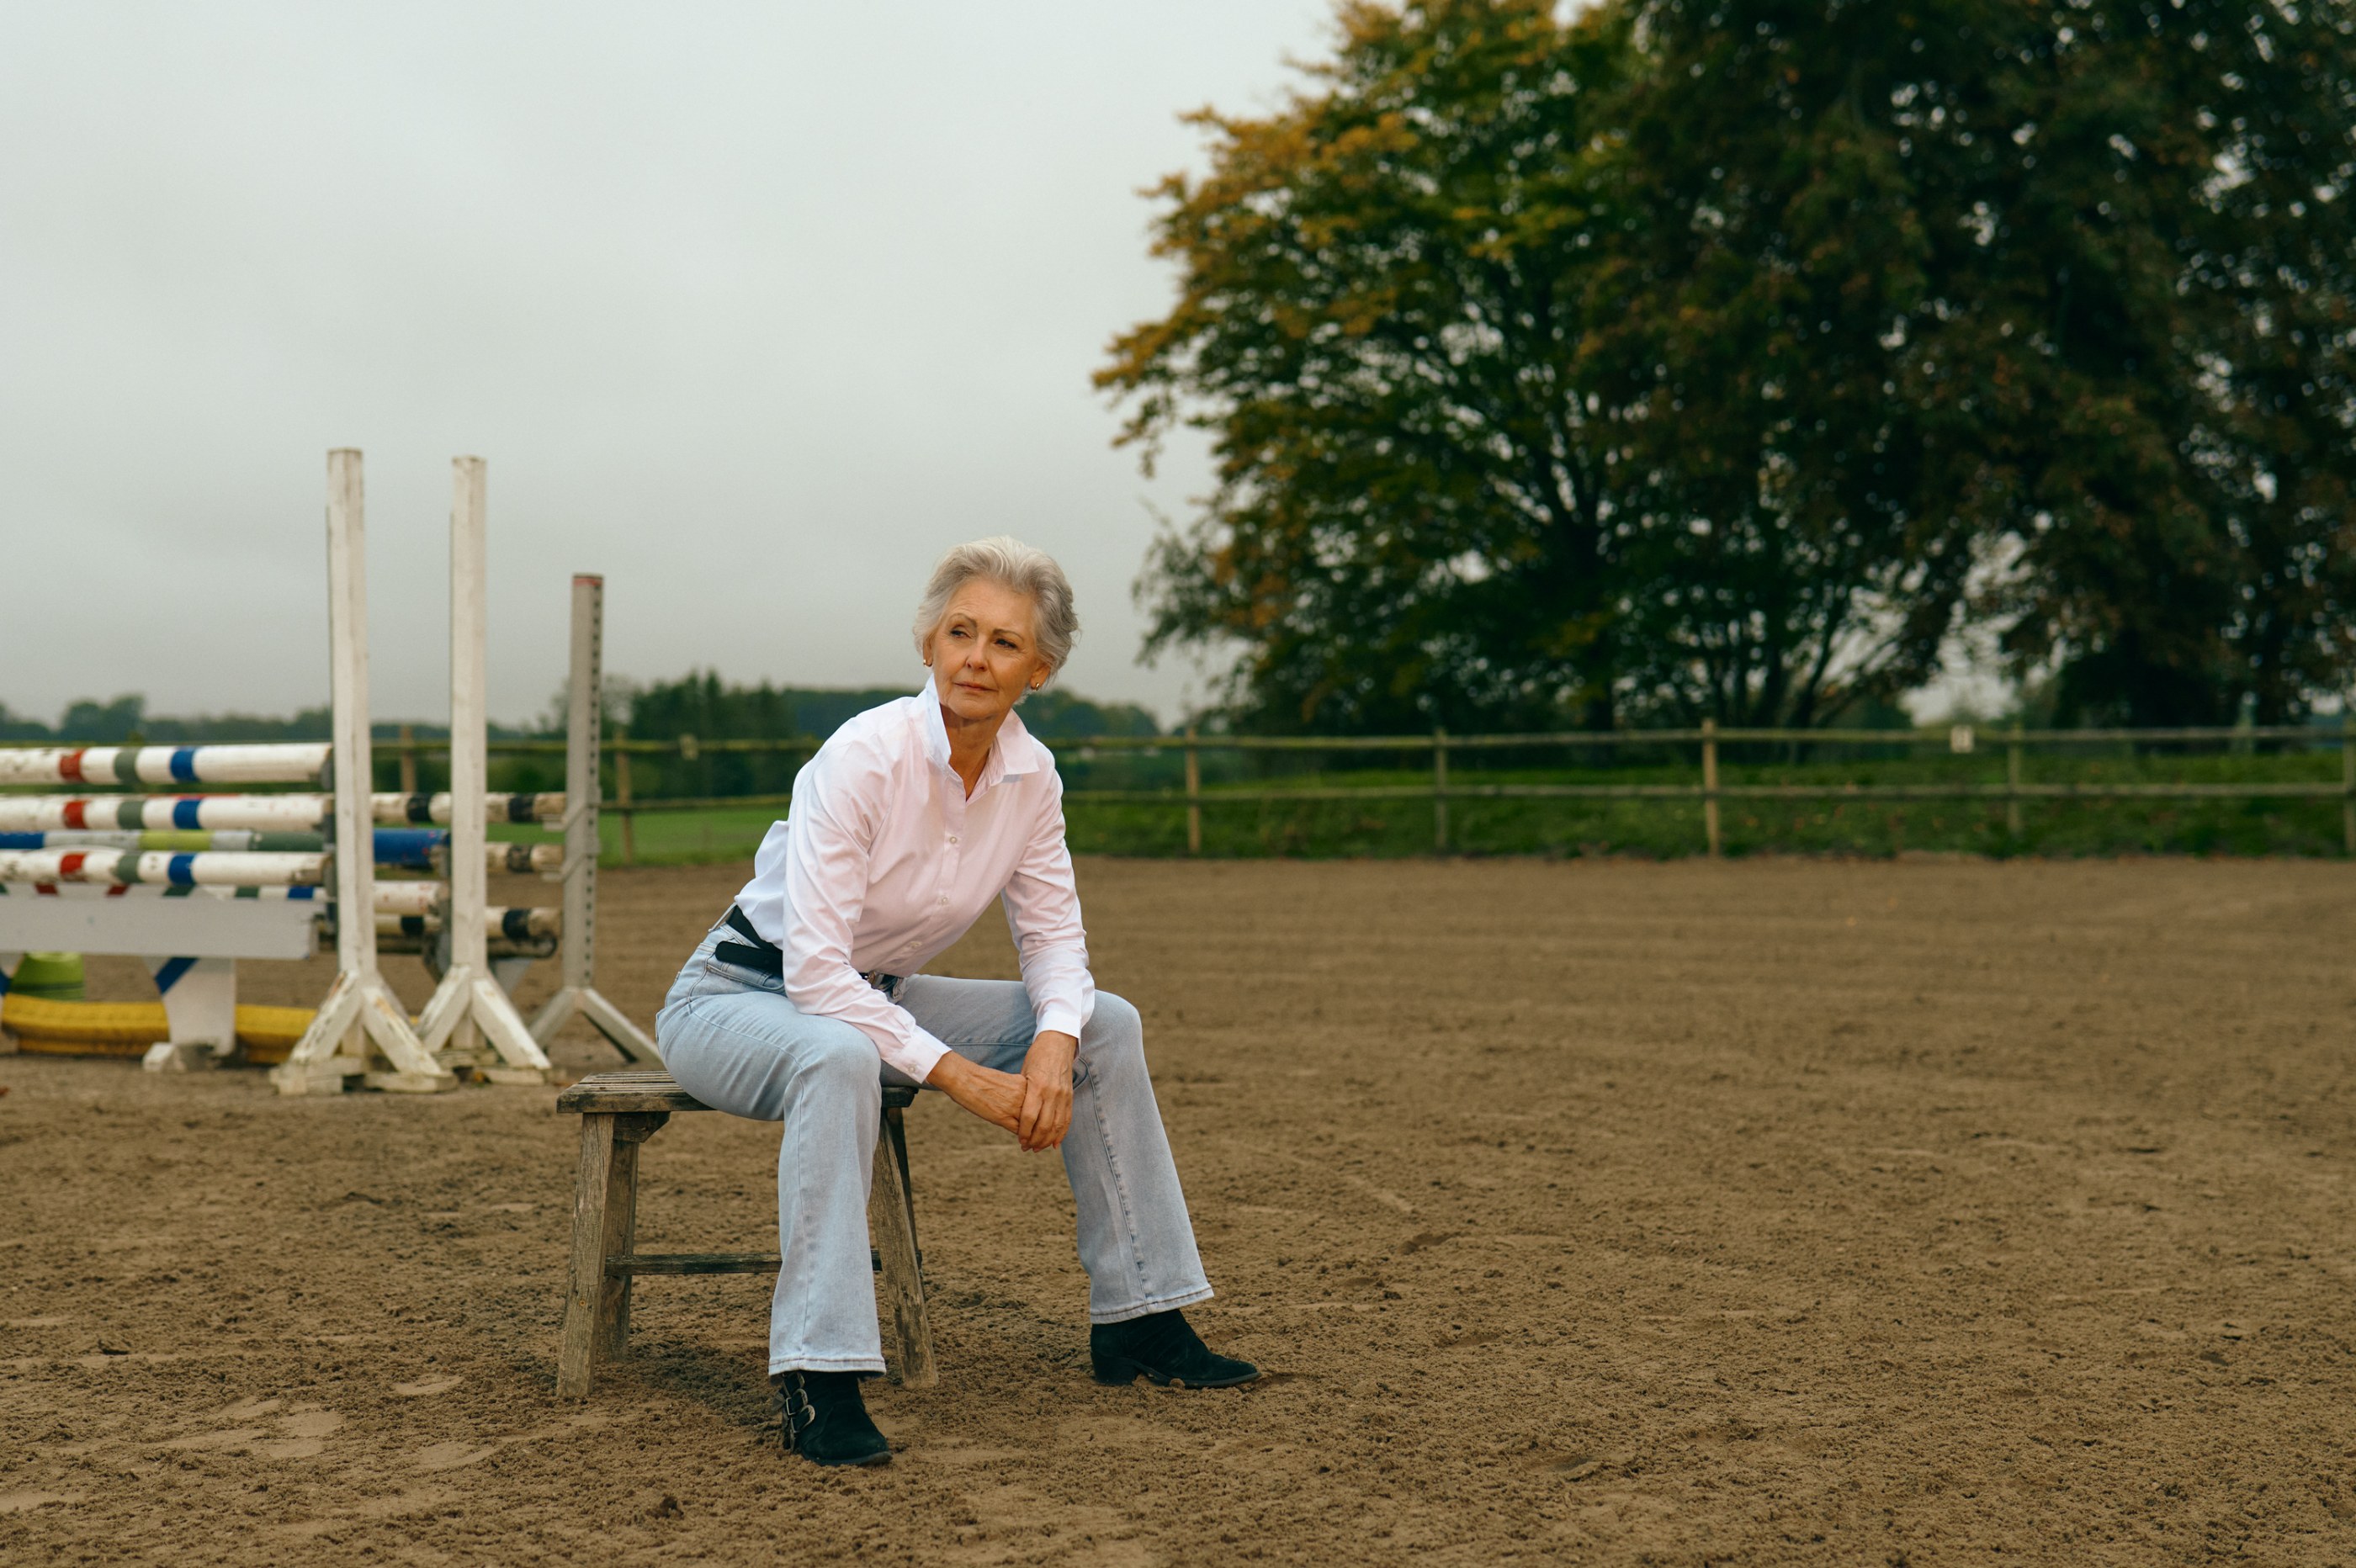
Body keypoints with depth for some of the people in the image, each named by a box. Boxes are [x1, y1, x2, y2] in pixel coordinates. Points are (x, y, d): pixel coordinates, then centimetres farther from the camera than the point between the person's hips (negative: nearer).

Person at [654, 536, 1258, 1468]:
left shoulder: (1030, 774, -7)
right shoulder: (866, 755, -27)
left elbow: (1053, 936, 1)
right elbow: (815, 971, -30)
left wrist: (1055, 1039, -20)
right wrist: (958, 1076, -31)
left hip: (872, 999, 7)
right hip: (735, 999, -7)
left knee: (1108, 1025, -3)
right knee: (840, 1057, -41)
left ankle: (1137, 1319, 5)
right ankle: (817, 1379, -39)